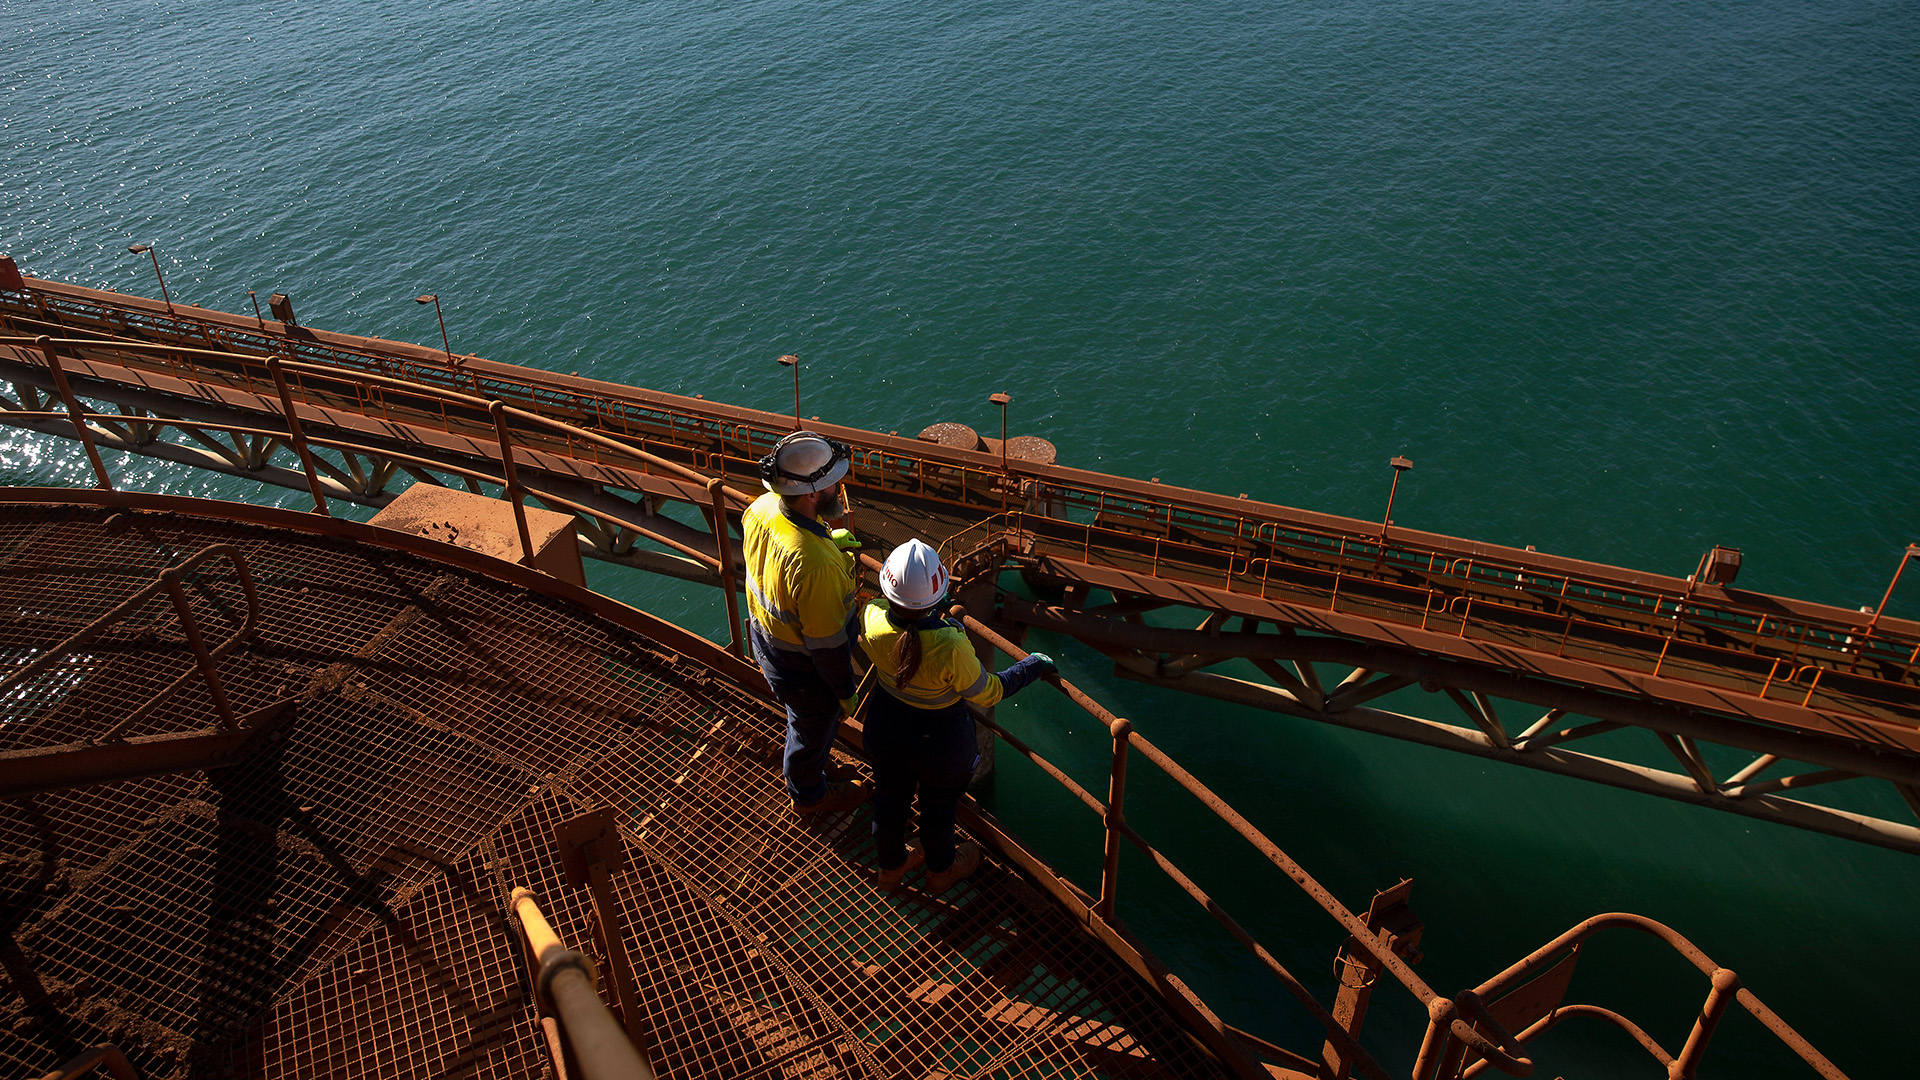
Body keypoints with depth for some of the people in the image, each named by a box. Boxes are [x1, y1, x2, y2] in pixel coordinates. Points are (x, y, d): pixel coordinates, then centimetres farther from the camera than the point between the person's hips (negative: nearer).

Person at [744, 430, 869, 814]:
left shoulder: (762, 508, -19)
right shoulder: (816, 565, -44)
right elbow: (827, 643, -31)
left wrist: (828, 541, 3)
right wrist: (846, 692, -14)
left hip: (765, 638, 7)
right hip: (803, 668, -7)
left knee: (803, 718, 36)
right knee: (814, 727, 24)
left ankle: (801, 760, 65)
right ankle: (809, 794, 54)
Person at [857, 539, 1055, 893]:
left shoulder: (872, 618, -28)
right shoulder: (950, 647, -40)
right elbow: (988, 693, -21)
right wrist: (1033, 665, -8)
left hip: (885, 728, 4)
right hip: (938, 738, -4)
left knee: (889, 798, 29)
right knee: (938, 806, 26)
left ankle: (891, 865, 56)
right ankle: (941, 870, 54)